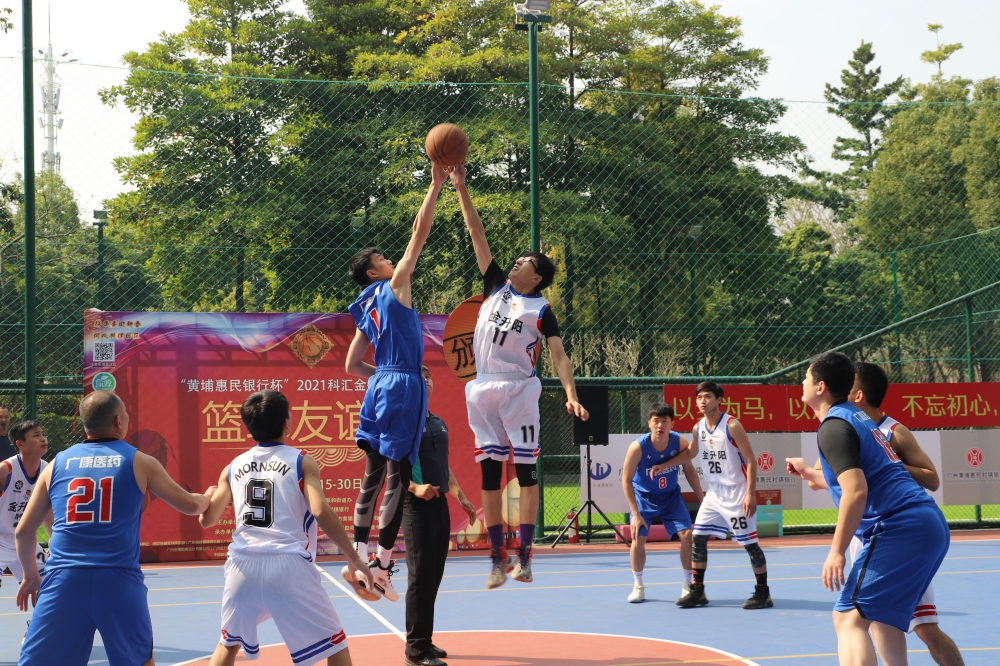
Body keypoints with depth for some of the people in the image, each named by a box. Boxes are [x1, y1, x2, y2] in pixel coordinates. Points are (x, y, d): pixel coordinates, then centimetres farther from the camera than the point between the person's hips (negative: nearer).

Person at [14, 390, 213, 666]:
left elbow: (24, 531, 16)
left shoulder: (57, 464, 12)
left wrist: (30, 575, 32)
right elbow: (190, 505, 17)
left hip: (64, 580, 1)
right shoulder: (139, 462, 7)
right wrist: (209, 497, 40)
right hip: (119, 580, -1)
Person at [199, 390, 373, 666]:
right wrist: (353, 558, -5)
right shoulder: (302, 461, 3)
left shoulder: (233, 467, 14)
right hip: (288, 566, -4)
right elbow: (321, 512, -11)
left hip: (243, 565, 4)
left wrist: (209, 497, 44)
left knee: (229, 644, 27)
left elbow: (207, 520, 21)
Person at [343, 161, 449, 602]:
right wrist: (436, 186, -3)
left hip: (381, 386, 8)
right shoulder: (394, 285, -2)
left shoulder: (366, 312, 18)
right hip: (404, 387, -8)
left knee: (373, 475, 11)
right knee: (397, 477, -8)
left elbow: (352, 367, 21)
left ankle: (360, 556, 10)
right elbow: (420, 232, -6)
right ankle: (382, 565, -10)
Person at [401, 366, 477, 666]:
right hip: (416, 505, -8)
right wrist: (415, 487, -26)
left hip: (439, 503, 8)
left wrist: (460, 497, 19)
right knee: (421, 576, -9)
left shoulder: (439, 423, 16)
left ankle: (424, 641, 19)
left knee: (434, 577, 10)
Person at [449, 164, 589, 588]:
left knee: (525, 470, -5)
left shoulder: (541, 309, 3)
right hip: (483, 389, 4)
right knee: (489, 473, 4)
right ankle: (498, 557, 8)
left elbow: (559, 355, -5)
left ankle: (524, 555, -5)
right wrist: (461, 190, 11)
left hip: (519, 390, -4)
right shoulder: (496, 286, 14)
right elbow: (477, 235, 14)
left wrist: (570, 393, -21)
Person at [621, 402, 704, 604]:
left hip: (671, 496, 2)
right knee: (638, 539, -11)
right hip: (644, 496, -2)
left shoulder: (680, 442, -20)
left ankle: (689, 585, 5)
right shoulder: (638, 447, -28)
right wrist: (636, 514, -23)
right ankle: (638, 586, 12)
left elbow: (689, 470, -1)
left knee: (687, 535, -11)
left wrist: (701, 499, -3)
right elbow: (626, 480, -19)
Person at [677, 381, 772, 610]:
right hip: (713, 494, 7)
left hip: (737, 494, -7)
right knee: (698, 538, 2)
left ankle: (763, 593, 8)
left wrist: (750, 494, -20)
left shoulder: (732, 426, -15)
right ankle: (697, 591, 10)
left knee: (749, 543, -3)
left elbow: (751, 461, -15)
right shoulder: (698, 429, 4)